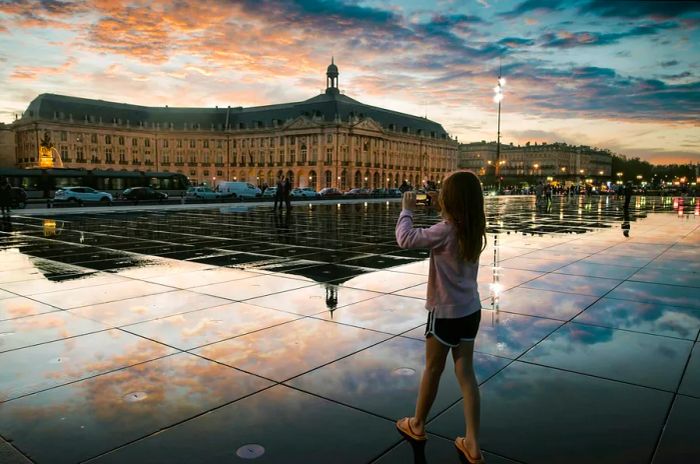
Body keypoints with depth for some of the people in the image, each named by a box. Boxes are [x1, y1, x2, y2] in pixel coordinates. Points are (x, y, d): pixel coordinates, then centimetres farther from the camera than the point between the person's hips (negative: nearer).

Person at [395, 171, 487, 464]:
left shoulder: (445, 231, -21)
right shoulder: (474, 230, 1)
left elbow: (405, 239, -24)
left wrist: (407, 210, -11)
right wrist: (442, 211, 10)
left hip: (446, 314, -6)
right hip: (470, 311, 6)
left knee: (432, 370, 13)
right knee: (466, 373, 11)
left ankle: (417, 425, 35)